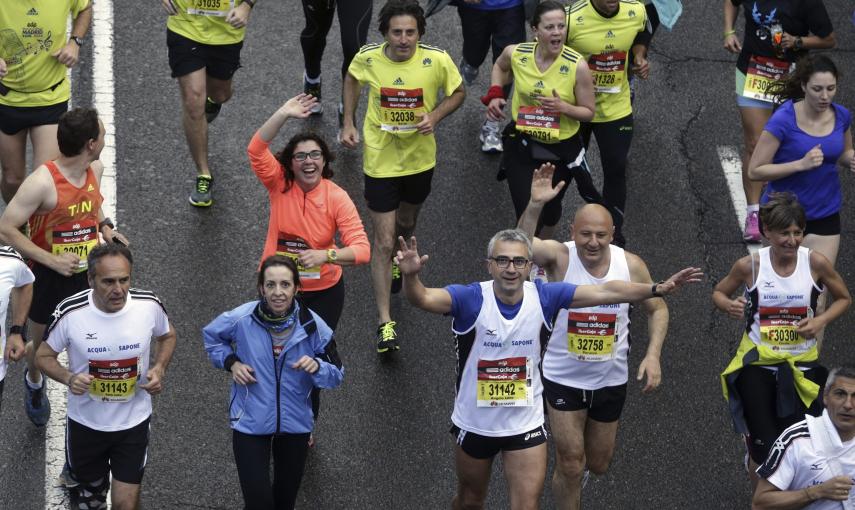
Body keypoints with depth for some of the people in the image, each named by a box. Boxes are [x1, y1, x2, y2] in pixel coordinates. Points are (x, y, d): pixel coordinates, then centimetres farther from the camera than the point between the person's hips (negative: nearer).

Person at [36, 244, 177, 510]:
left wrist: (159, 368, -13)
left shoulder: (149, 305, -18)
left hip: (134, 421, 0)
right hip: (85, 422, 0)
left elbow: (167, 336, 6)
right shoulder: (70, 313, -23)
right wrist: (68, 378, -26)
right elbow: (44, 356, -7)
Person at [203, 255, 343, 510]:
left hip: (295, 422, 2)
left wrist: (317, 367, -26)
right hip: (250, 422, -2)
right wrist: (231, 362, -10)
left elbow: (336, 374, -5)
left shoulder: (312, 326, -14)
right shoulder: (241, 319, -17)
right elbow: (211, 336, 6)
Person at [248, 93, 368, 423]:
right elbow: (256, 150, -27)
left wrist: (325, 255, -41)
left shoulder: (337, 198, -17)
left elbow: (361, 249, -24)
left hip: (322, 293, -1)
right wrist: (284, 114, -35)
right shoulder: (280, 184, -11)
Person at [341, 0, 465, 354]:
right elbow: (352, 79, 8)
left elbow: (457, 92, -2)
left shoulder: (437, 60, -19)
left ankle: (399, 262, 63)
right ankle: (385, 324, -2)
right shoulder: (367, 58, -16)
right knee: (383, 241, -5)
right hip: (380, 162, -2)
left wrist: (434, 116, -20)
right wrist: (348, 123, 2)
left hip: (420, 158, 2)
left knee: (407, 221, 28)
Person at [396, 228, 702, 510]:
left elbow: (605, 292, -10)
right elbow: (423, 298, -36)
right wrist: (411, 277, -59)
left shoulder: (544, 297, -11)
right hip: (474, 423, -1)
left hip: (526, 424, 1)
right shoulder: (471, 299, -20)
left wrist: (657, 289, -19)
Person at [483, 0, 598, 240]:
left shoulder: (577, 66, -21)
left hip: (562, 149, 0)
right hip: (522, 146, 0)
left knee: (550, 208, 23)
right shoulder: (515, 54, -14)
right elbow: (500, 66, 14)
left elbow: (589, 112, -10)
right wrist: (495, 95, -3)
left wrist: (563, 107, -30)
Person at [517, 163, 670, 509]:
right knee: (570, 467, 0)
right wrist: (535, 205, -58)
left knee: (598, 464, 20)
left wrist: (653, 355, -10)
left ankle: (580, 467, 56)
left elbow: (657, 309, 3)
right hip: (563, 377, -3)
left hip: (610, 380, 3)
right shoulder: (559, 257, -20)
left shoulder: (630, 265, -12)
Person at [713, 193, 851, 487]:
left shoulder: (815, 262, -9)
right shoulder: (750, 266, -9)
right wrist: (729, 306, -15)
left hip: (802, 365, 1)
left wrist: (821, 320, -12)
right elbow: (719, 293, 8)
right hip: (757, 362, -1)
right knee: (764, 451, -1)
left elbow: (844, 298, 7)